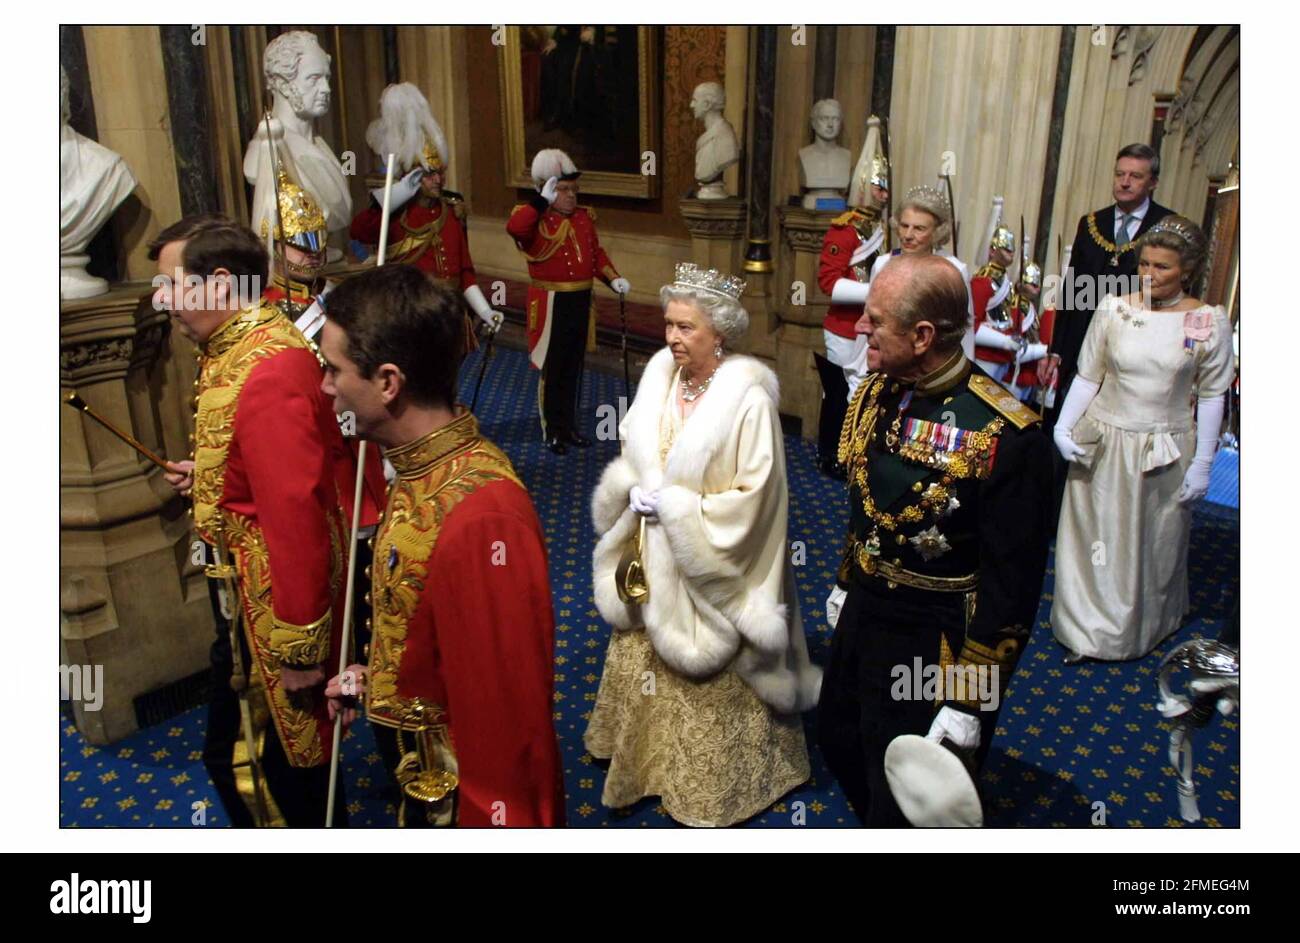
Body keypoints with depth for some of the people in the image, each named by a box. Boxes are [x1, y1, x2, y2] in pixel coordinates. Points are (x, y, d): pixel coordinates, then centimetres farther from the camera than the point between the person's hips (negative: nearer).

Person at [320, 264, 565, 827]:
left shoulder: (481, 519, -33)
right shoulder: (424, 466, -3)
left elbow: (508, 715, -27)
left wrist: (499, 820, -19)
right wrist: (374, 677, 11)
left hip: (458, 798, -8)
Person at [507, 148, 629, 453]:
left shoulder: (585, 217, 10)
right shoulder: (535, 220, -9)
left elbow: (596, 253, 17)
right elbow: (514, 228, -32)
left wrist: (613, 278, 3)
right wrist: (542, 200, -25)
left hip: (580, 301, 6)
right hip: (550, 303, -6)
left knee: (573, 368, 14)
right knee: (550, 368, 3)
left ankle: (570, 425, 27)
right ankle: (553, 430, 15)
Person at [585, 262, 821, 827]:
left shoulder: (748, 399, -21)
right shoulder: (661, 374, -3)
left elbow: (753, 496, -21)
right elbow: (631, 454, 9)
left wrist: (673, 505, -22)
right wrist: (636, 490, -11)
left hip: (710, 569, -6)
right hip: (653, 557, 6)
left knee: (707, 674, 11)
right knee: (647, 656, 23)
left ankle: (715, 779, 35)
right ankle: (652, 751, 48)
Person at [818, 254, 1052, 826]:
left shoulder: (1005, 437, -27)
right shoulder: (879, 389, -3)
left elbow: (1011, 584, -21)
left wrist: (969, 703, -18)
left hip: (934, 645, -8)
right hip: (862, 615, 8)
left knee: (904, 804, 9)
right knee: (837, 736, 27)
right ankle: (879, 831, 54)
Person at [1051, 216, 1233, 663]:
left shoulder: (1210, 321, -8)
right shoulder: (1113, 309, -6)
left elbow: (1211, 397, -3)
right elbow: (1087, 377, -1)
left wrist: (1202, 465, -3)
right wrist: (1063, 426, -13)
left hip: (1167, 452, 0)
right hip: (1104, 445, 1)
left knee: (1155, 544, 17)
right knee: (1096, 539, 11)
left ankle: (1144, 627, 39)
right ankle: (1086, 628, 29)